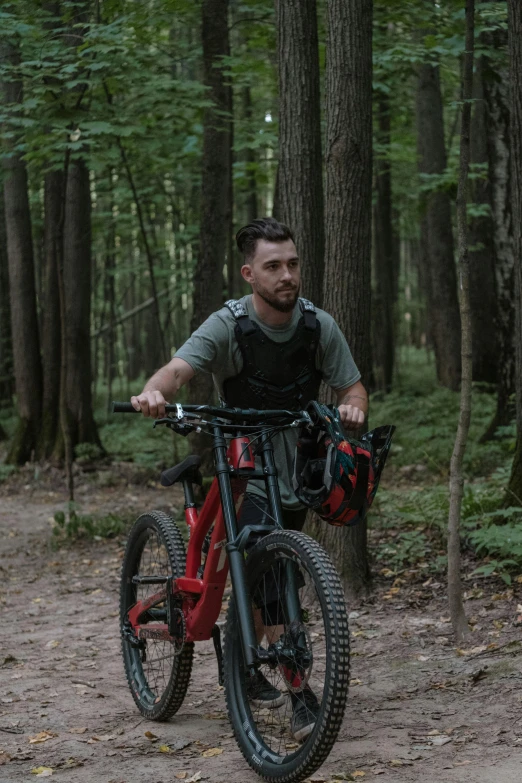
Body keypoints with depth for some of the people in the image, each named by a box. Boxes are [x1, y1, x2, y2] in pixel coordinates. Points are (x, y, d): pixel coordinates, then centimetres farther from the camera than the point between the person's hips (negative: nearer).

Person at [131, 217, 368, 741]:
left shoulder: (319, 326, -8)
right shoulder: (228, 325, -18)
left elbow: (351, 386, 1)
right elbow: (179, 368, -33)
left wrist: (352, 406, -24)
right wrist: (154, 392, -56)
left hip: (297, 468, 4)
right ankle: (300, 694, -16)